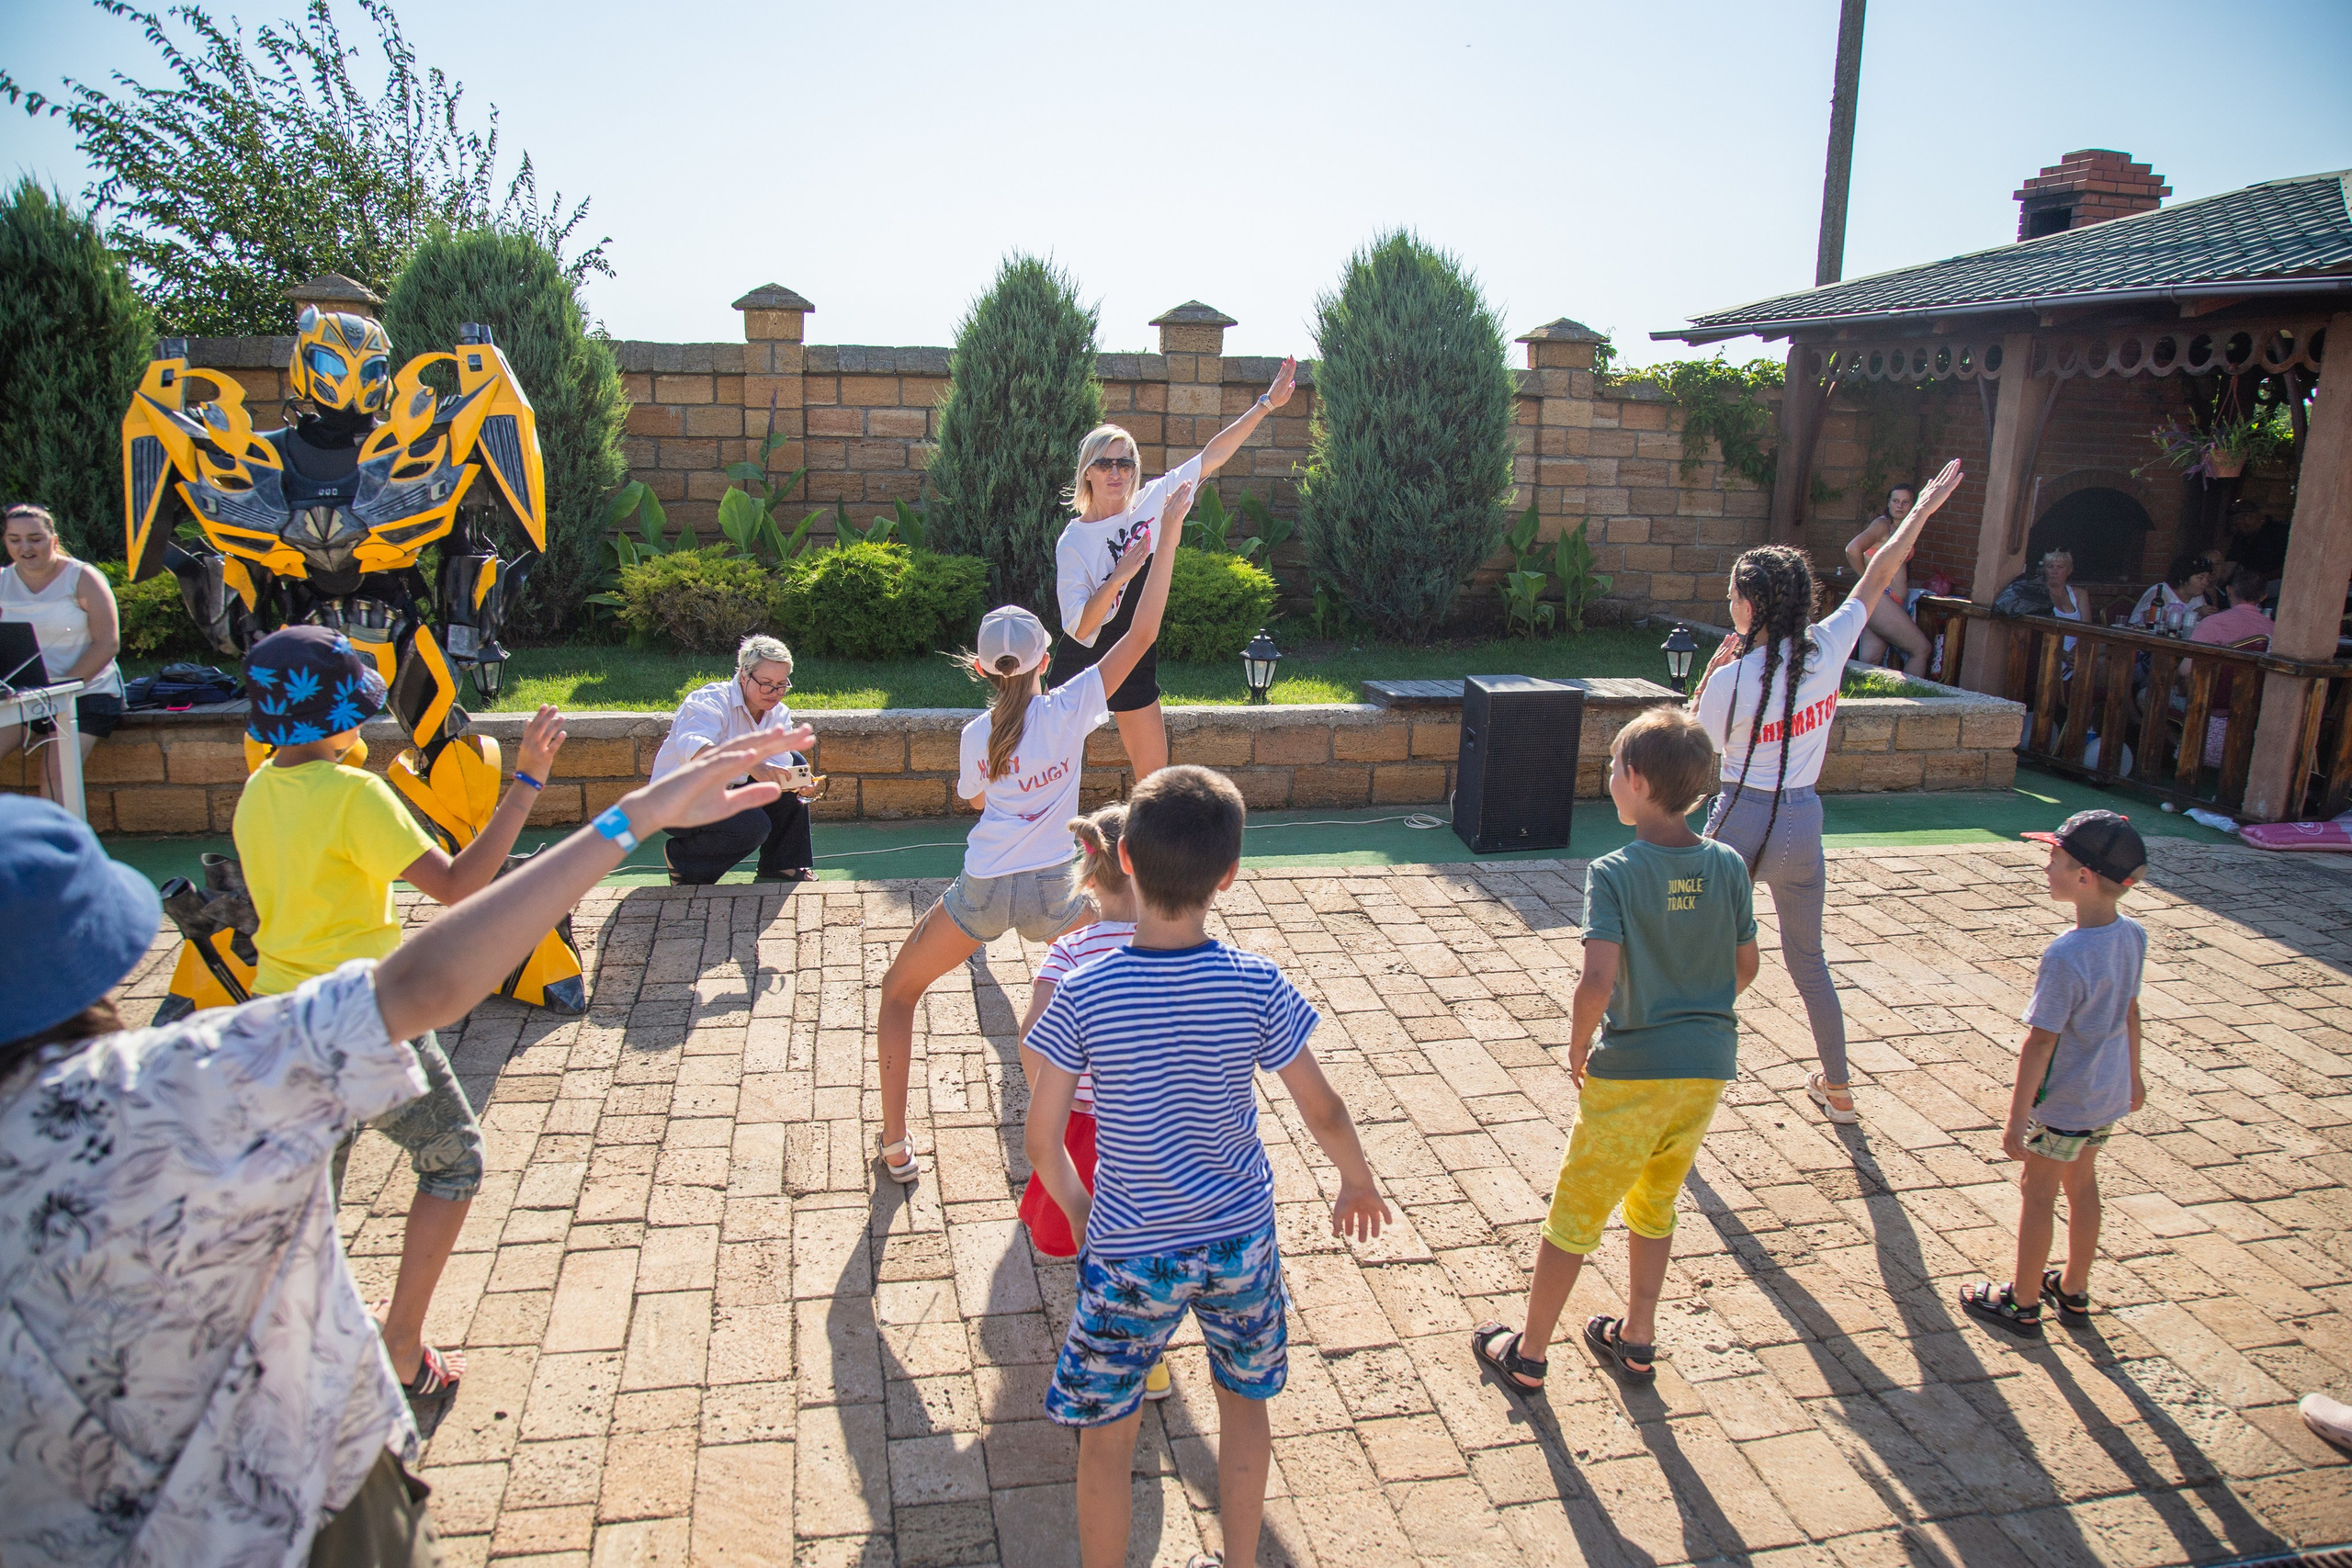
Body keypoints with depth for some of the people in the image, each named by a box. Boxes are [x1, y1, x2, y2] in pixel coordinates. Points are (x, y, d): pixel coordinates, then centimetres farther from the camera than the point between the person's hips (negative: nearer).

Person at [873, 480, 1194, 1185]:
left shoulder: (975, 735, -5)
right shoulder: (1069, 710, -10)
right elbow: (1141, 633, -9)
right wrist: (1168, 532, -9)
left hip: (982, 890, 0)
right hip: (1051, 891, 0)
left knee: (898, 993, 20)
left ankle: (895, 1145, 12)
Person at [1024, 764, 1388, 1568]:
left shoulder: (1082, 994, -19)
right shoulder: (1257, 986, -16)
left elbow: (1042, 1141, -13)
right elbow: (1323, 1114, -8)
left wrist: (1076, 1207, 7)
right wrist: (1359, 1184, 11)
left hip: (1129, 1252, -2)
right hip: (1241, 1236, 3)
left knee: (1106, 1435, 17)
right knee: (1244, 1402, 26)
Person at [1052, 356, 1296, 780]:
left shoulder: (1151, 501, -4)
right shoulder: (1072, 542, -15)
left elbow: (1211, 457, -3)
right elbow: (1080, 628, -22)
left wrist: (1266, 404, -7)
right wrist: (1119, 576, -34)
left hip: (1136, 660, 4)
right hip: (1081, 662, -4)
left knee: (1154, 776, 9)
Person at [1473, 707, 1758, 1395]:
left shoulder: (1613, 873, -19)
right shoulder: (1728, 865, -3)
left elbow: (1597, 984, -27)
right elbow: (1745, 968, 7)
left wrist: (1576, 1052, -11)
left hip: (1631, 1073, -5)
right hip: (1709, 1067, 5)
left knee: (1574, 1216, 10)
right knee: (1654, 1208, 25)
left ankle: (1527, 1355, 23)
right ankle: (1637, 1340, 37)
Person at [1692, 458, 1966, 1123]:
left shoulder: (1732, 680, -19)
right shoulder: (1828, 647, -6)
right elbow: (1877, 578, 8)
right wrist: (1923, 508, 20)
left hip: (1742, 823, -5)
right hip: (1803, 823, 5)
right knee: (1808, 960, 20)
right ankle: (1837, 1089, 32)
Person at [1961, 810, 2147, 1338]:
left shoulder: (2065, 957, -30)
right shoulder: (2133, 935, -6)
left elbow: (2040, 1043, -25)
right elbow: (2130, 1012, 9)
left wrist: (2016, 1119, -18)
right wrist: (2132, 1076, 23)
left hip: (2064, 1101, -7)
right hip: (2109, 1095, 7)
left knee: (2037, 1193, 9)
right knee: (2081, 1184, 22)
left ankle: (2023, 1303, 24)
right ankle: (2075, 1291, 39)